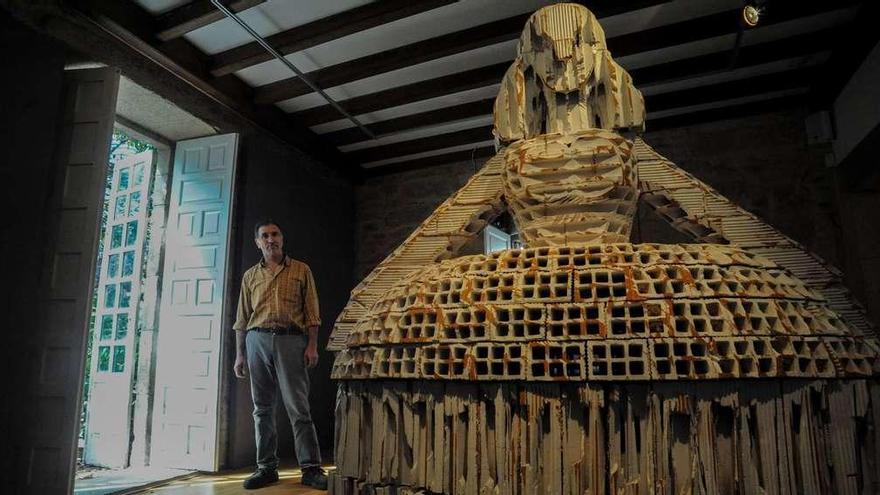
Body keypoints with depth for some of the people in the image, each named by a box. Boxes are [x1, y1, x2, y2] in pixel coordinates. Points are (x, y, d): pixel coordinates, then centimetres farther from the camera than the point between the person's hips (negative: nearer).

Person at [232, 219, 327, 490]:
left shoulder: (301, 270, 9)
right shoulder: (250, 276, 16)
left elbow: (311, 312, 4)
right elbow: (242, 319, 15)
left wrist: (312, 346, -5)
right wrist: (240, 354, 9)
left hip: (291, 339, -3)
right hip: (257, 340, 3)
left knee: (298, 407, -6)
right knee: (262, 408, 6)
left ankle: (311, 469, -2)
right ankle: (266, 467, 15)